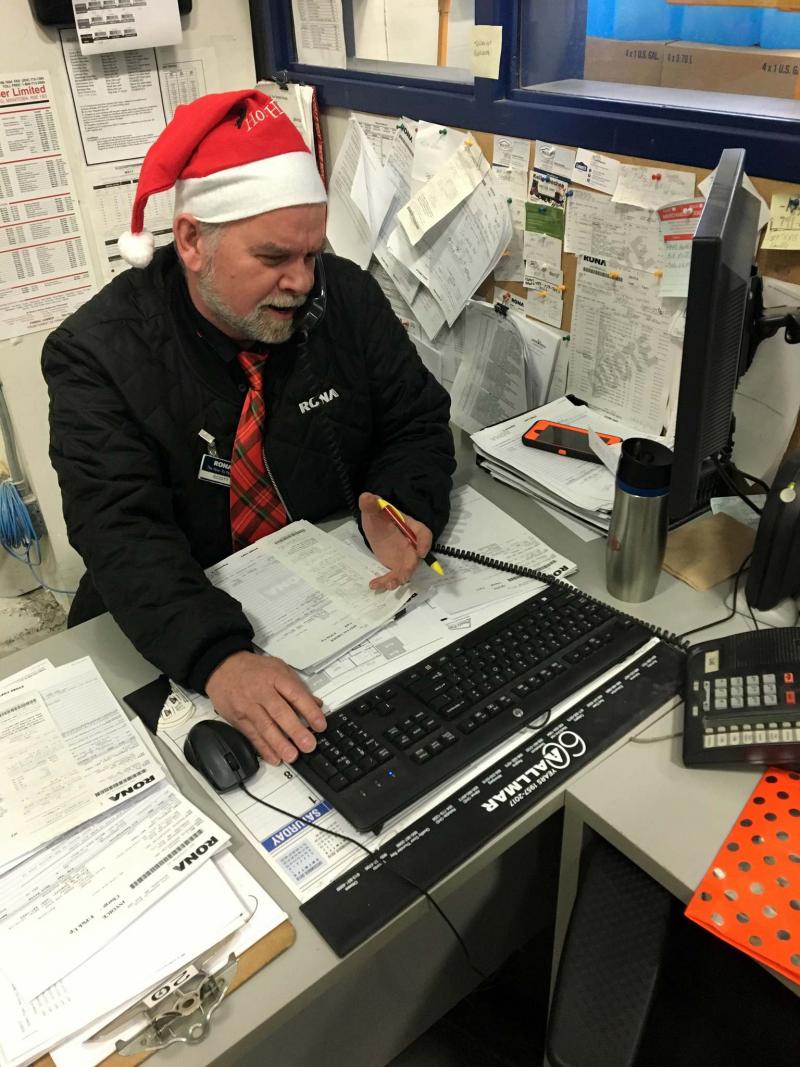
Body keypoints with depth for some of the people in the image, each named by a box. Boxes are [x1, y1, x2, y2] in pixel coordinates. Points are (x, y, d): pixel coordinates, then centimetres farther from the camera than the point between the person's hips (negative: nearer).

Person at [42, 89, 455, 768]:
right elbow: (123, 534, -22)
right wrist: (219, 659, -40)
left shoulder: (345, 296, -4)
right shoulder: (97, 354, -14)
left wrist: (404, 506, -21)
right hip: (172, 633, -2)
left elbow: (417, 421, 3)